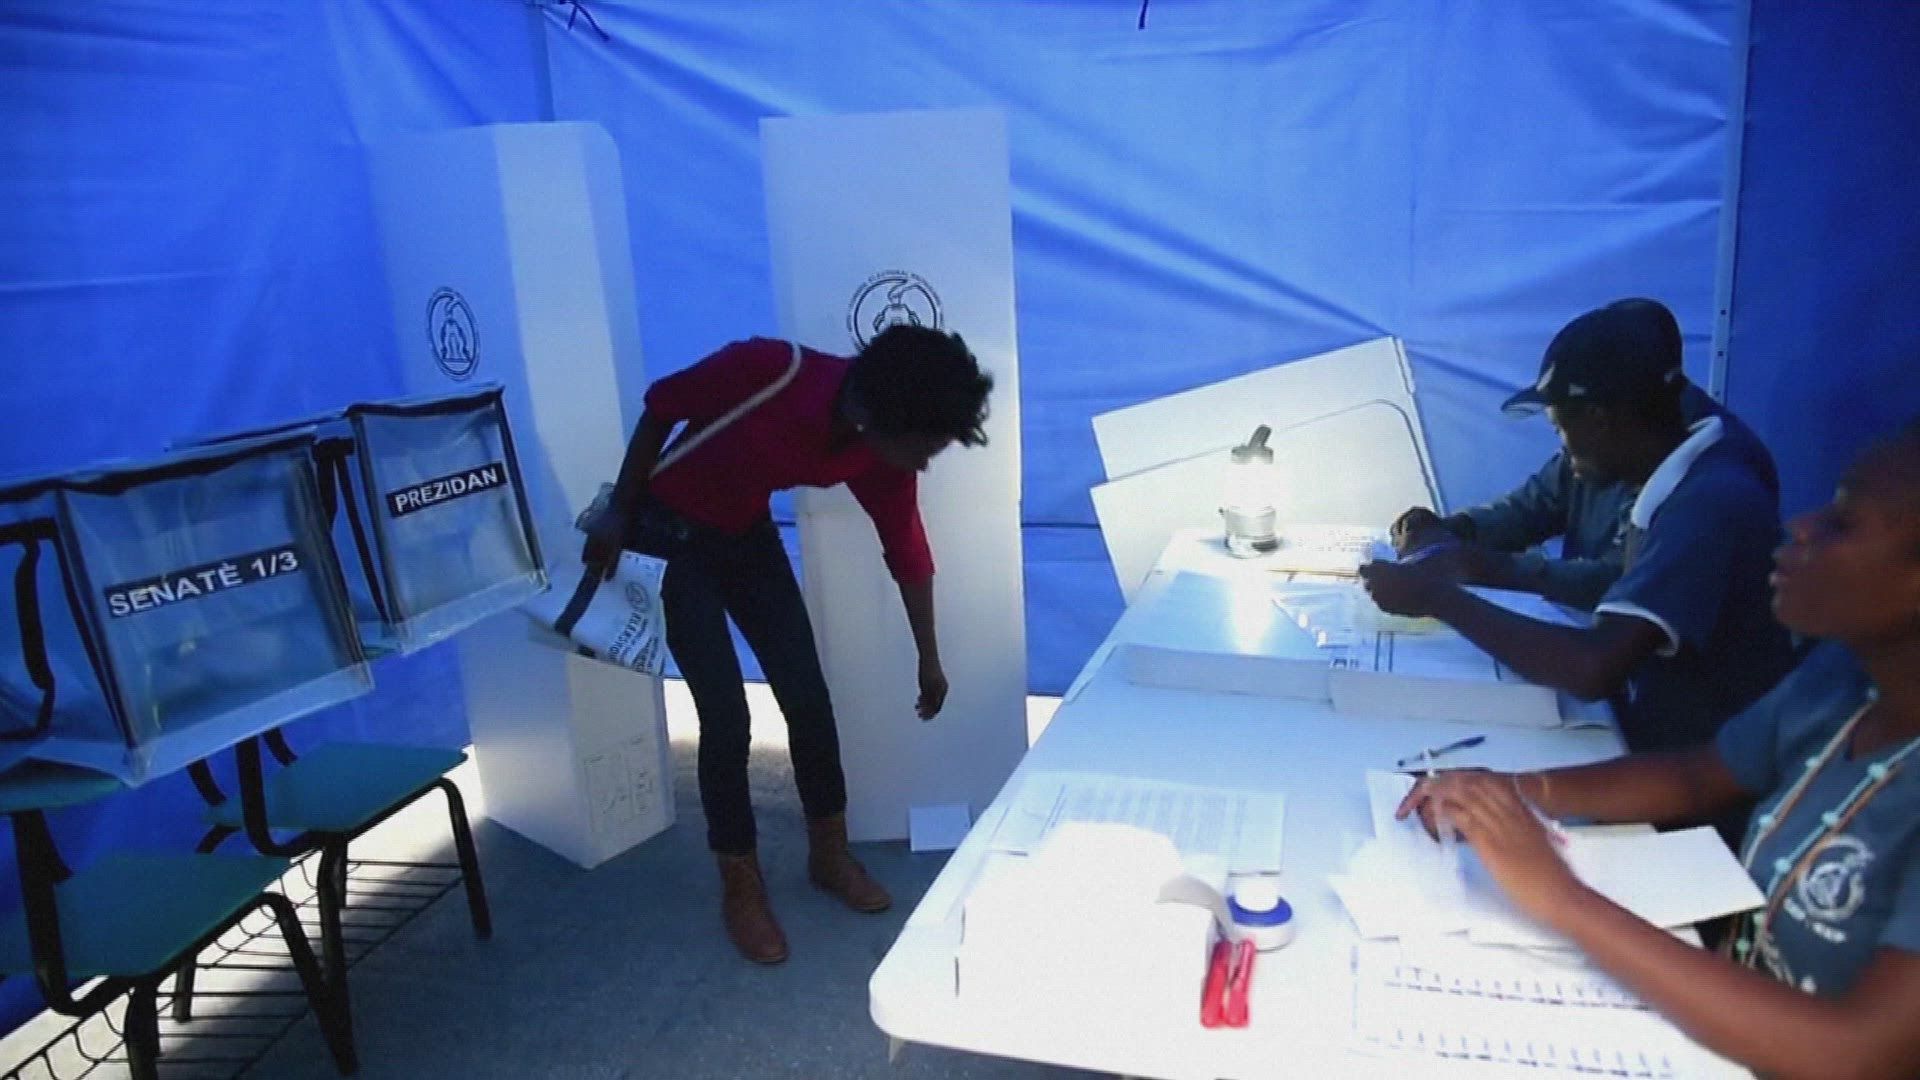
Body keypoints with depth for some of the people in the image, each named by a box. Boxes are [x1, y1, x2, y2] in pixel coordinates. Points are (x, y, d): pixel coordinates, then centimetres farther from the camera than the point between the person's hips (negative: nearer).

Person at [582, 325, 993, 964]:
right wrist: (618, 514, -12)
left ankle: (830, 854, 22)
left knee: (808, 696, 2)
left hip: (749, 534, 5)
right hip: (669, 532, -5)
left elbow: (907, 554, -2)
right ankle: (740, 886, 10)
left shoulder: (885, 456, -17)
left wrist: (929, 660, 8)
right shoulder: (771, 369, -34)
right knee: (725, 712, -9)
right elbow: (661, 406, -18)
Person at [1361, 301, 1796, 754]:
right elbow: (1623, 610, 10)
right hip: (1660, 745, 7)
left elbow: (1594, 668, -34)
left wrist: (1438, 597, -24)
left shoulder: (1714, 502, -25)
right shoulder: (1684, 480, 3)